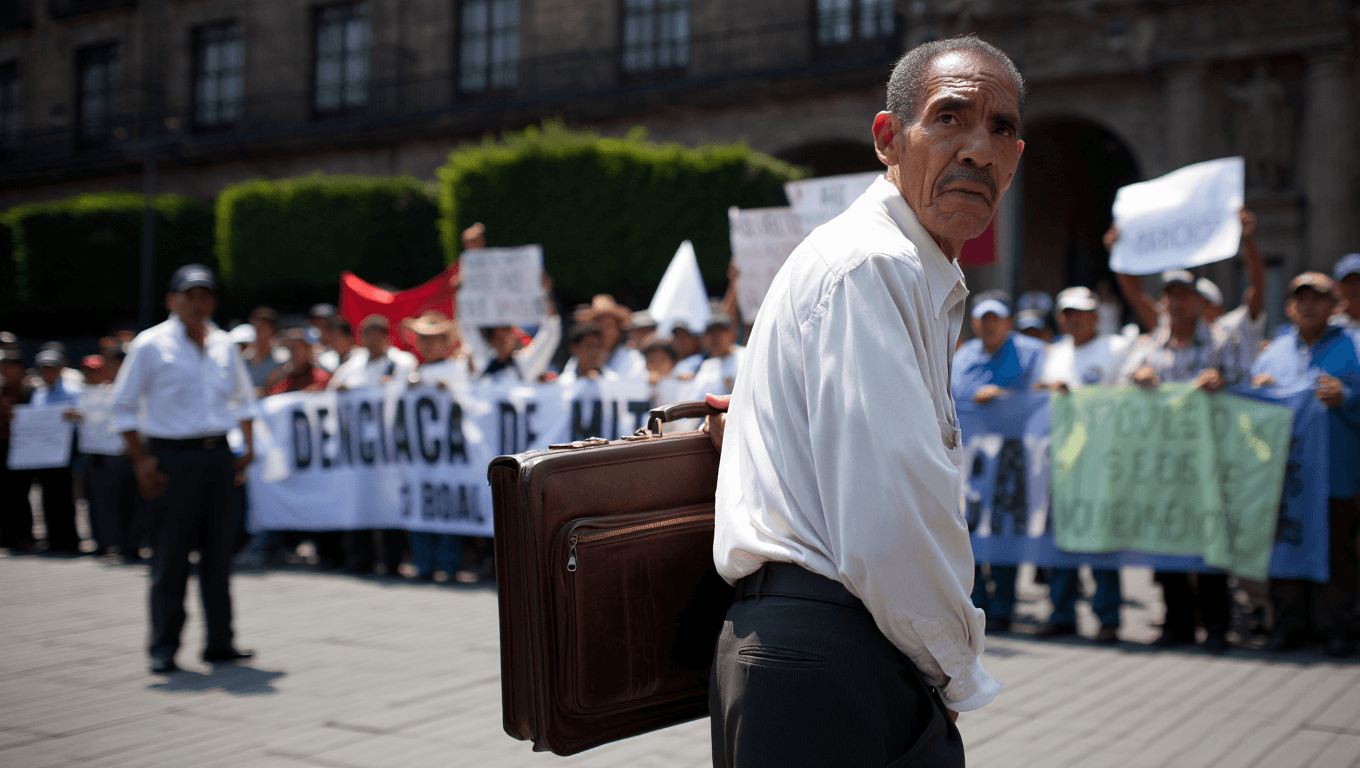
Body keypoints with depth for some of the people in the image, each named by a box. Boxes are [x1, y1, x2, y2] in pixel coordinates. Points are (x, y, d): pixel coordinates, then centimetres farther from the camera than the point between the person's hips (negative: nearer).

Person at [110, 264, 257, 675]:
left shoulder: (224, 345, 10)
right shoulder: (150, 345, -3)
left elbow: (243, 397, 24)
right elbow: (124, 405, -1)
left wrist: (248, 445, 13)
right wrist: (141, 459, -8)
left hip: (219, 455, 4)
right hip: (174, 457, -4)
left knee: (219, 552, 6)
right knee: (170, 556, -3)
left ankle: (220, 642, 14)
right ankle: (163, 648, 6)